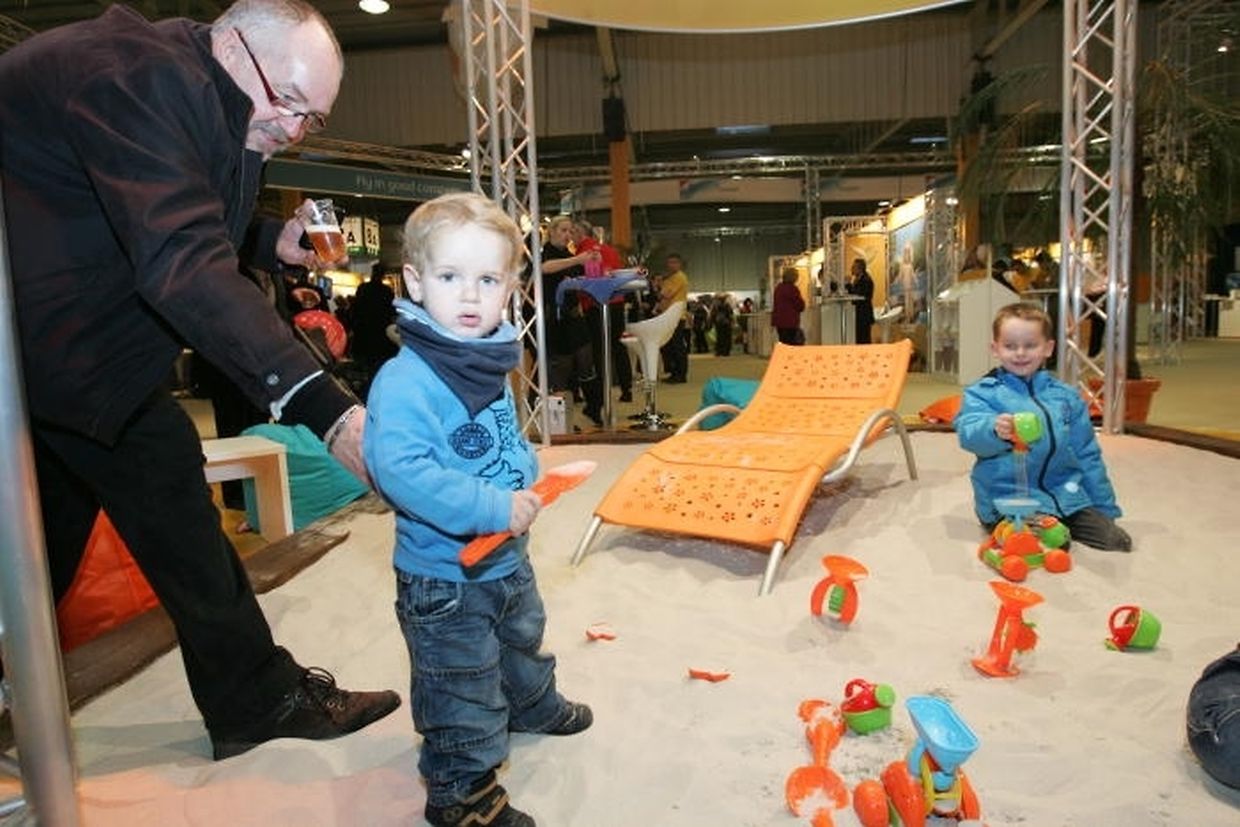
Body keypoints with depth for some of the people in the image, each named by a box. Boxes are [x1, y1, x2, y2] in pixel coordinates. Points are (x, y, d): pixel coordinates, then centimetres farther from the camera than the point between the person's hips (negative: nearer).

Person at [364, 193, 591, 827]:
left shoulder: (489, 366, 1)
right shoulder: (404, 380, -27)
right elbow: (398, 469, -36)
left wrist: (528, 476, -2)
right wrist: (491, 507, -35)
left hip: (507, 557, 9)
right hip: (444, 575, -9)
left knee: (523, 639, 32)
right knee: (463, 688, 8)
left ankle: (533, 707, 59)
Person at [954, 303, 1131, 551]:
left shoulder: (1067, 396, 15)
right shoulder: (982, 393, 1)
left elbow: (1087, 455, 20)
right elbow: (968, 433, -18)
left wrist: (1105, 509, 21)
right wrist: (995, 431, -41)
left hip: (1067, 495, 5)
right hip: (1010, 497, -5)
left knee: (1117, 541, -8)